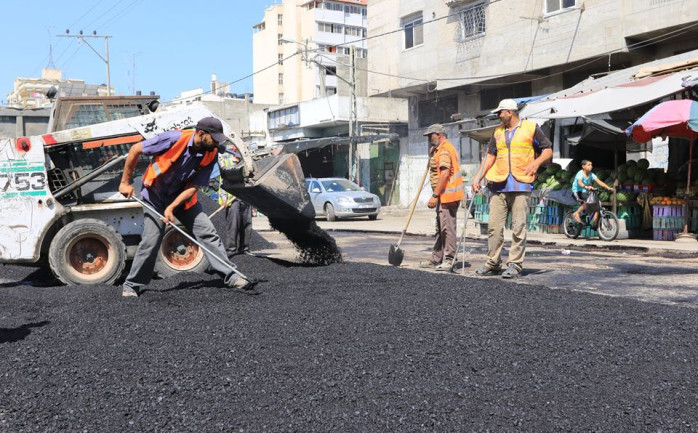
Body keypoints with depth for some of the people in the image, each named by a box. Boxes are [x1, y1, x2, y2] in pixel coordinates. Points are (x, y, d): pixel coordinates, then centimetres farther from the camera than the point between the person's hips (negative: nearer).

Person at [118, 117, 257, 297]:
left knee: (208, 233, -6)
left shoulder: (211, 154, -14)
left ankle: (231, 276, 0)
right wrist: (125, 182, -12)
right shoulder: (174, 139, -27)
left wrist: (171, 208, -23)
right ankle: (131, 286, 10)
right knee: (150, 241, -10)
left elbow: (194, 186, -12)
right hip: (155, 196, -4)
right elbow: (135, 150, -17)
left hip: (183, 198, 4)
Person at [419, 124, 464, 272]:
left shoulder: (444, 150, -13)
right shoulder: (443, 148, 23)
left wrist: (435, 195, -22)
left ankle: (449, 261, -4)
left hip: (447, 194, -11)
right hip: (445, 195, 11)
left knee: (447, 227, -8)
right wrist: (432, 153, 18)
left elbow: (444, 174, -22)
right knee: (441, 228, 14)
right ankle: (436, 259, 21)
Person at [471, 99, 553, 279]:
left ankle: (515, 265, 4)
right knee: (494, 227, 2)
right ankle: (493, 263, 11)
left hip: (521, 185, -4)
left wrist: (536, 162, -13)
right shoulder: (498, 132, 17)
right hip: (499, 185, 4)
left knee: (518, 227, -3)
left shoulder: (531, 128, 4)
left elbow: (548, 150, 6)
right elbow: (490, 156, 19)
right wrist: (478, 178, 10)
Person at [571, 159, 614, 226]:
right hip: (577, 192, -7)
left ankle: (595, 224, -2)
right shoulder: (580, 174, -18)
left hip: (585, 193, 7)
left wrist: (608, 188, -20)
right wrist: (586, 187, -57)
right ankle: (576, 213, -17)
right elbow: (579, 182, -37)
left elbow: (599, 182, -6)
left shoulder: (591, 175, 2)